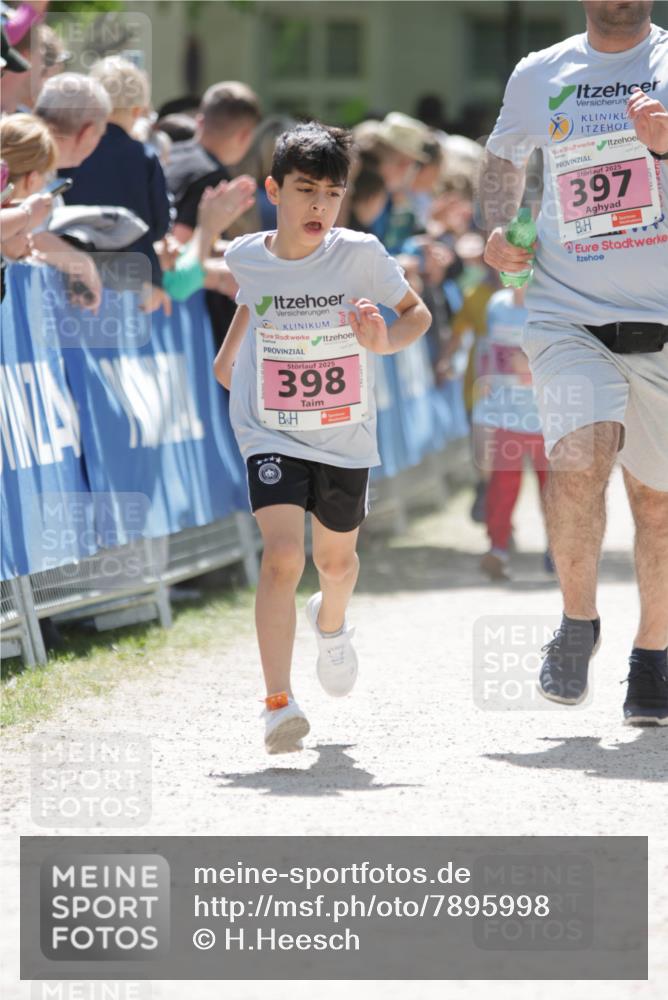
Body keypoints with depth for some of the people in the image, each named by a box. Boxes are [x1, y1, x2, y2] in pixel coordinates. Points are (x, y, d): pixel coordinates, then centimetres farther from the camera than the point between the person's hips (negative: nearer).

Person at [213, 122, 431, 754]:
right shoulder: (246, 258, -7)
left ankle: (330, 623, 57)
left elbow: (417, 312, -2)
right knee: (282, 557, -20)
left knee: (336, 559, 20)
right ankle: (278, 703, -22)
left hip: (345, 436, 1)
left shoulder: (360, 254, -13)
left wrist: (386, 341, -21)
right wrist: (228, 351, 22)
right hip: (271, 435, -1)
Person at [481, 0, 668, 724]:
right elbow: (503, 156, 27)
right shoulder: (537, 77, 8)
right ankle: (577, 625, 1)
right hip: (569, 317, 0)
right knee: (578, 462, -23)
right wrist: (499, 229, 9)